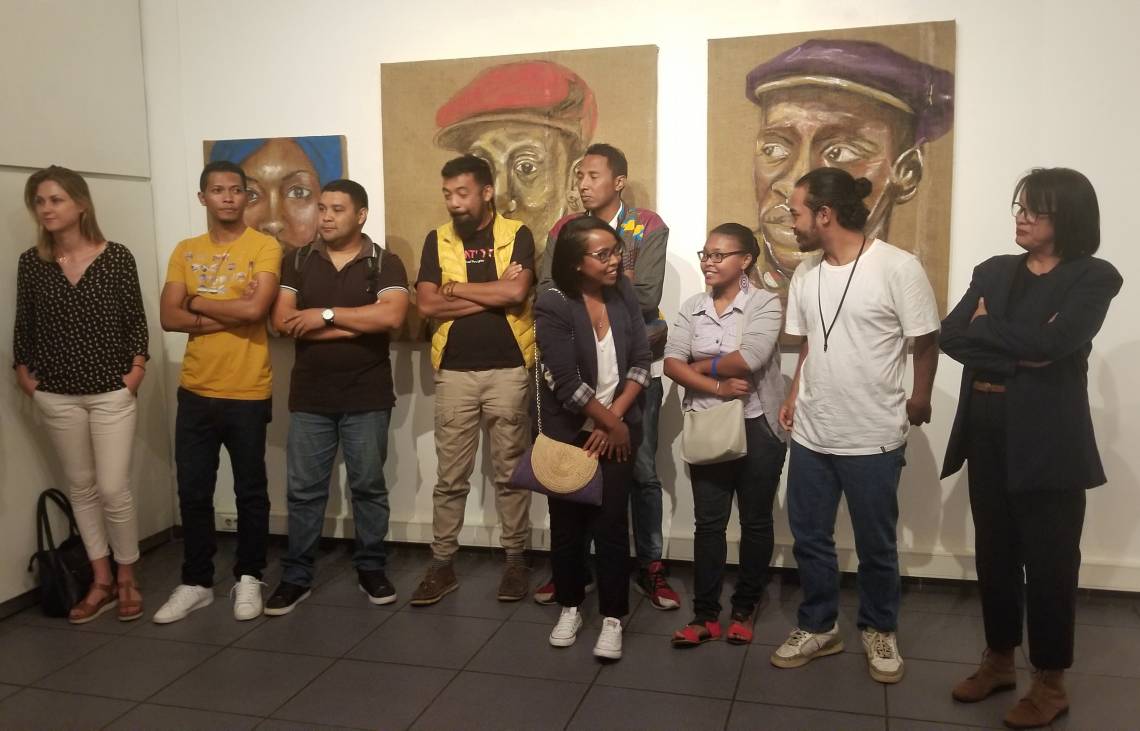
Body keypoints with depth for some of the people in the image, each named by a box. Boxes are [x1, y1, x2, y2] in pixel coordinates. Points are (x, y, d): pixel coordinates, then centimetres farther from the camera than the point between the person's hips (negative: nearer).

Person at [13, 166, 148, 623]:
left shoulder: (117, 257, -5)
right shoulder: (31, 262, 2)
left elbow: (135, 320, -2)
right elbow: (23, 325, 8)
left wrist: (137, 369, -9)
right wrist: (24, 375, 2)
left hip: (111, 392, -3)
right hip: (57, 396, 3)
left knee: (113, 489, -3)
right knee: (81, 489, 11)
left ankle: (126, 579, 16)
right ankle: (101, 582, 23)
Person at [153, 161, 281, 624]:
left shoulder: (264, 247, -5)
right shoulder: (185, 252, 8)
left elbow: (255, 310, -20)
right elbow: (169, 318, -3)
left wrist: (199, 303, -6)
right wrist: (232, 313, -14)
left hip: (248, 392, -4)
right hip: (195, 391, 4)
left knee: (251, 492, 8)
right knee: (193, 492, 10)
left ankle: (248, 578, 24)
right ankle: (196, 582, 24)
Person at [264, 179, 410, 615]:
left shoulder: (385, 263, -2)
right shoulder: (297, 262, 6)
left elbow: (391, 316, -19)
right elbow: (282, 322, -6)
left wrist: (325, 314, -15)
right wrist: (353, 326, -13)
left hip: (367, 398, -2)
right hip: (309, 397, 2)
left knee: (369, 486, 9)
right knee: (303, 490, 7)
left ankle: (371, 569, 23)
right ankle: (296, 577, 19)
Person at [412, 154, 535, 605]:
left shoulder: (516, 235, -1)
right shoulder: (437, 241, 6)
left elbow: (516, 292, -17)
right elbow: (426, 305, -6)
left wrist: (457, 288, -7)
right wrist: (494, 292, -10)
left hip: (508, 370, -2)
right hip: (455, 372, 2)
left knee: (510, 473, 9)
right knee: (450, 476, 8)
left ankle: (515, 560, 21)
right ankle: (441, 565, 18)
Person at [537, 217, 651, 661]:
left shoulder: (624, 293, -2)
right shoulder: (553, 307, -14)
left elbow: (640, 363, -2)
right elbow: (568, 384, -17)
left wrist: (615, 420, -11)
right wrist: (611, 424, -11)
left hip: (618, 431, 2)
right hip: (567, 434, -2)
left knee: (611, 524, 1)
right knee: (567, 524, 10)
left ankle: (613, 618, 14)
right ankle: (569, 607, 29)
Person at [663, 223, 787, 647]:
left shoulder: (765, 303, -8)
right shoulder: (692, 308, 5)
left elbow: (748, 360, -22)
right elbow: (671, 363, -6)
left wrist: (701, 365, -8)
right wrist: (718, 386, -19)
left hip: (757, 427, -3)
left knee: (755, 521, 10)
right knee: (708, 522, 7)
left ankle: (745, 608, 26)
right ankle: (706, 614, 16)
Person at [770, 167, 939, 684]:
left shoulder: (898, 268, -15)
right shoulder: (805, 275, 5)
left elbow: (925, 341, -5)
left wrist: (919, 402, 4)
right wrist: (794, 396, 5)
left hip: (874, 438, -5)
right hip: (811, 434, 5)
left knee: (876, 545, 12)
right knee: (809, 538, 14)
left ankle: (879, 631, 34)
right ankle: (818, 627, 33)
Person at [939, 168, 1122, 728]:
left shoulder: (1094, 277, -4)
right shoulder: (993, 271, 10)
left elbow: (1051, 341, -20)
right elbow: (950, 336, -3)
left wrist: (989, 327, -6)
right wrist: (1019, 353, -14)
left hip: (1047, 437, -5)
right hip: (986, 430, 5)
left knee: (1049, 560, 5)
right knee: (994, 553, 13)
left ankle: (1050, 681, 21)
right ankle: (999, 660, 30)